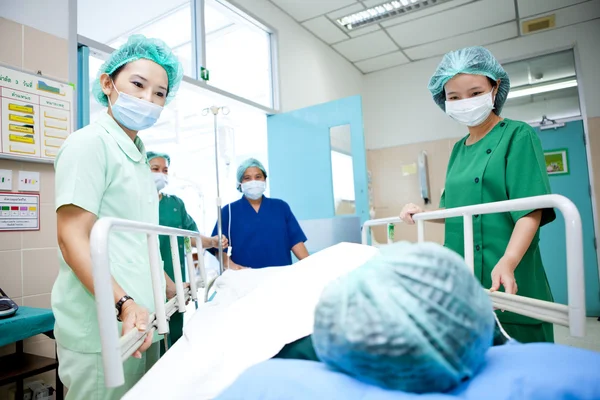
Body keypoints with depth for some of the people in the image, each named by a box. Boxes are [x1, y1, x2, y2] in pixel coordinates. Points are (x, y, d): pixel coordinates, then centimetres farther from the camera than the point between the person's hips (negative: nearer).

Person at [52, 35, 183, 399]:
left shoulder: (138, 157, 15)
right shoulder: (90, 143, -9)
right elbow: (74, 239, -18)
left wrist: (173, 290, 22)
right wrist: (123, 304, -28)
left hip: (141, 322, 8)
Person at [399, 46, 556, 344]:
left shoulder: (518, 135, -5)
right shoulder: (459, 149, 13)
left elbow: (530, 212, -15)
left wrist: (507, 262, -30)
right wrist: (423, 212, 3)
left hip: (507, 282, -6)